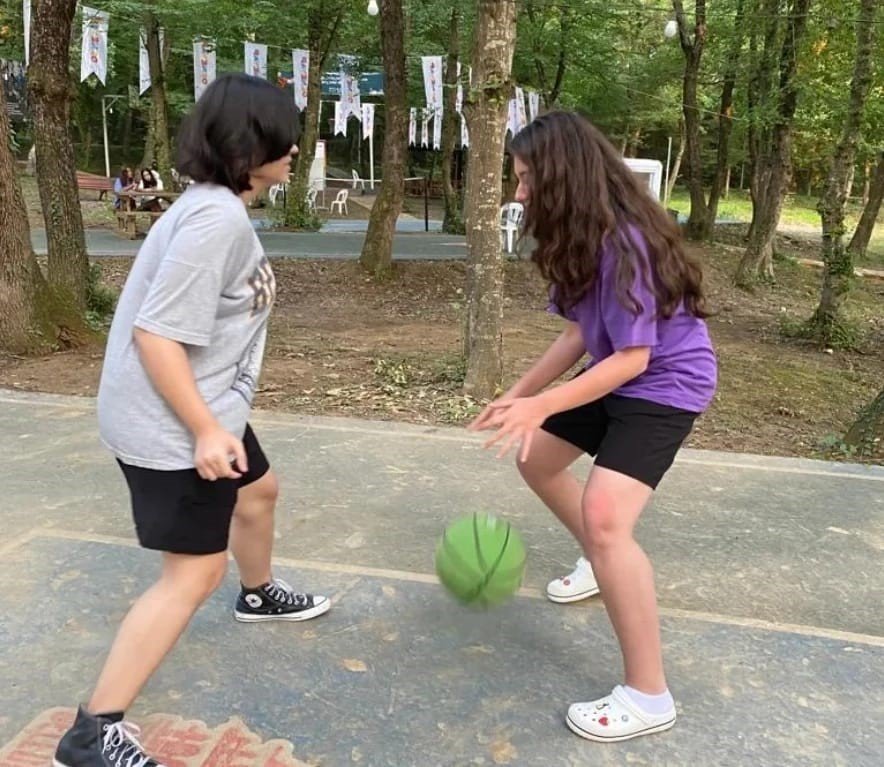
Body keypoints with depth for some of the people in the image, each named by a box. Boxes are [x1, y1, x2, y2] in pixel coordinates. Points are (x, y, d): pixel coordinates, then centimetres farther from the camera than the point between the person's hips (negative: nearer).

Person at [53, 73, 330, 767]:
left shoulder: (219, 207, 8)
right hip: (171, 425, -11)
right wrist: (204, 430, -25)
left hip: (207, 409, 11)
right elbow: (155, 333, -27)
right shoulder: (217, 219, -24)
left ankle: (259, 594, 57)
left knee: (258, 492, 29)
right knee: (194, 573, -5)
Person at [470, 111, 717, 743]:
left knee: (604, 514, -24)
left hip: (666, 383, -10)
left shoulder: (623, 241, -29)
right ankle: (608, 562, 41)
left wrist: (541, 405, -31)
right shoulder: (580, 237, -2)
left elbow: (632, 358, -28)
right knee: (536, 459, 19)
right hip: (618, 373, 10)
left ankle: (649, 696, -10)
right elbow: (579, 335, 1)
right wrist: (517, 394, 1)